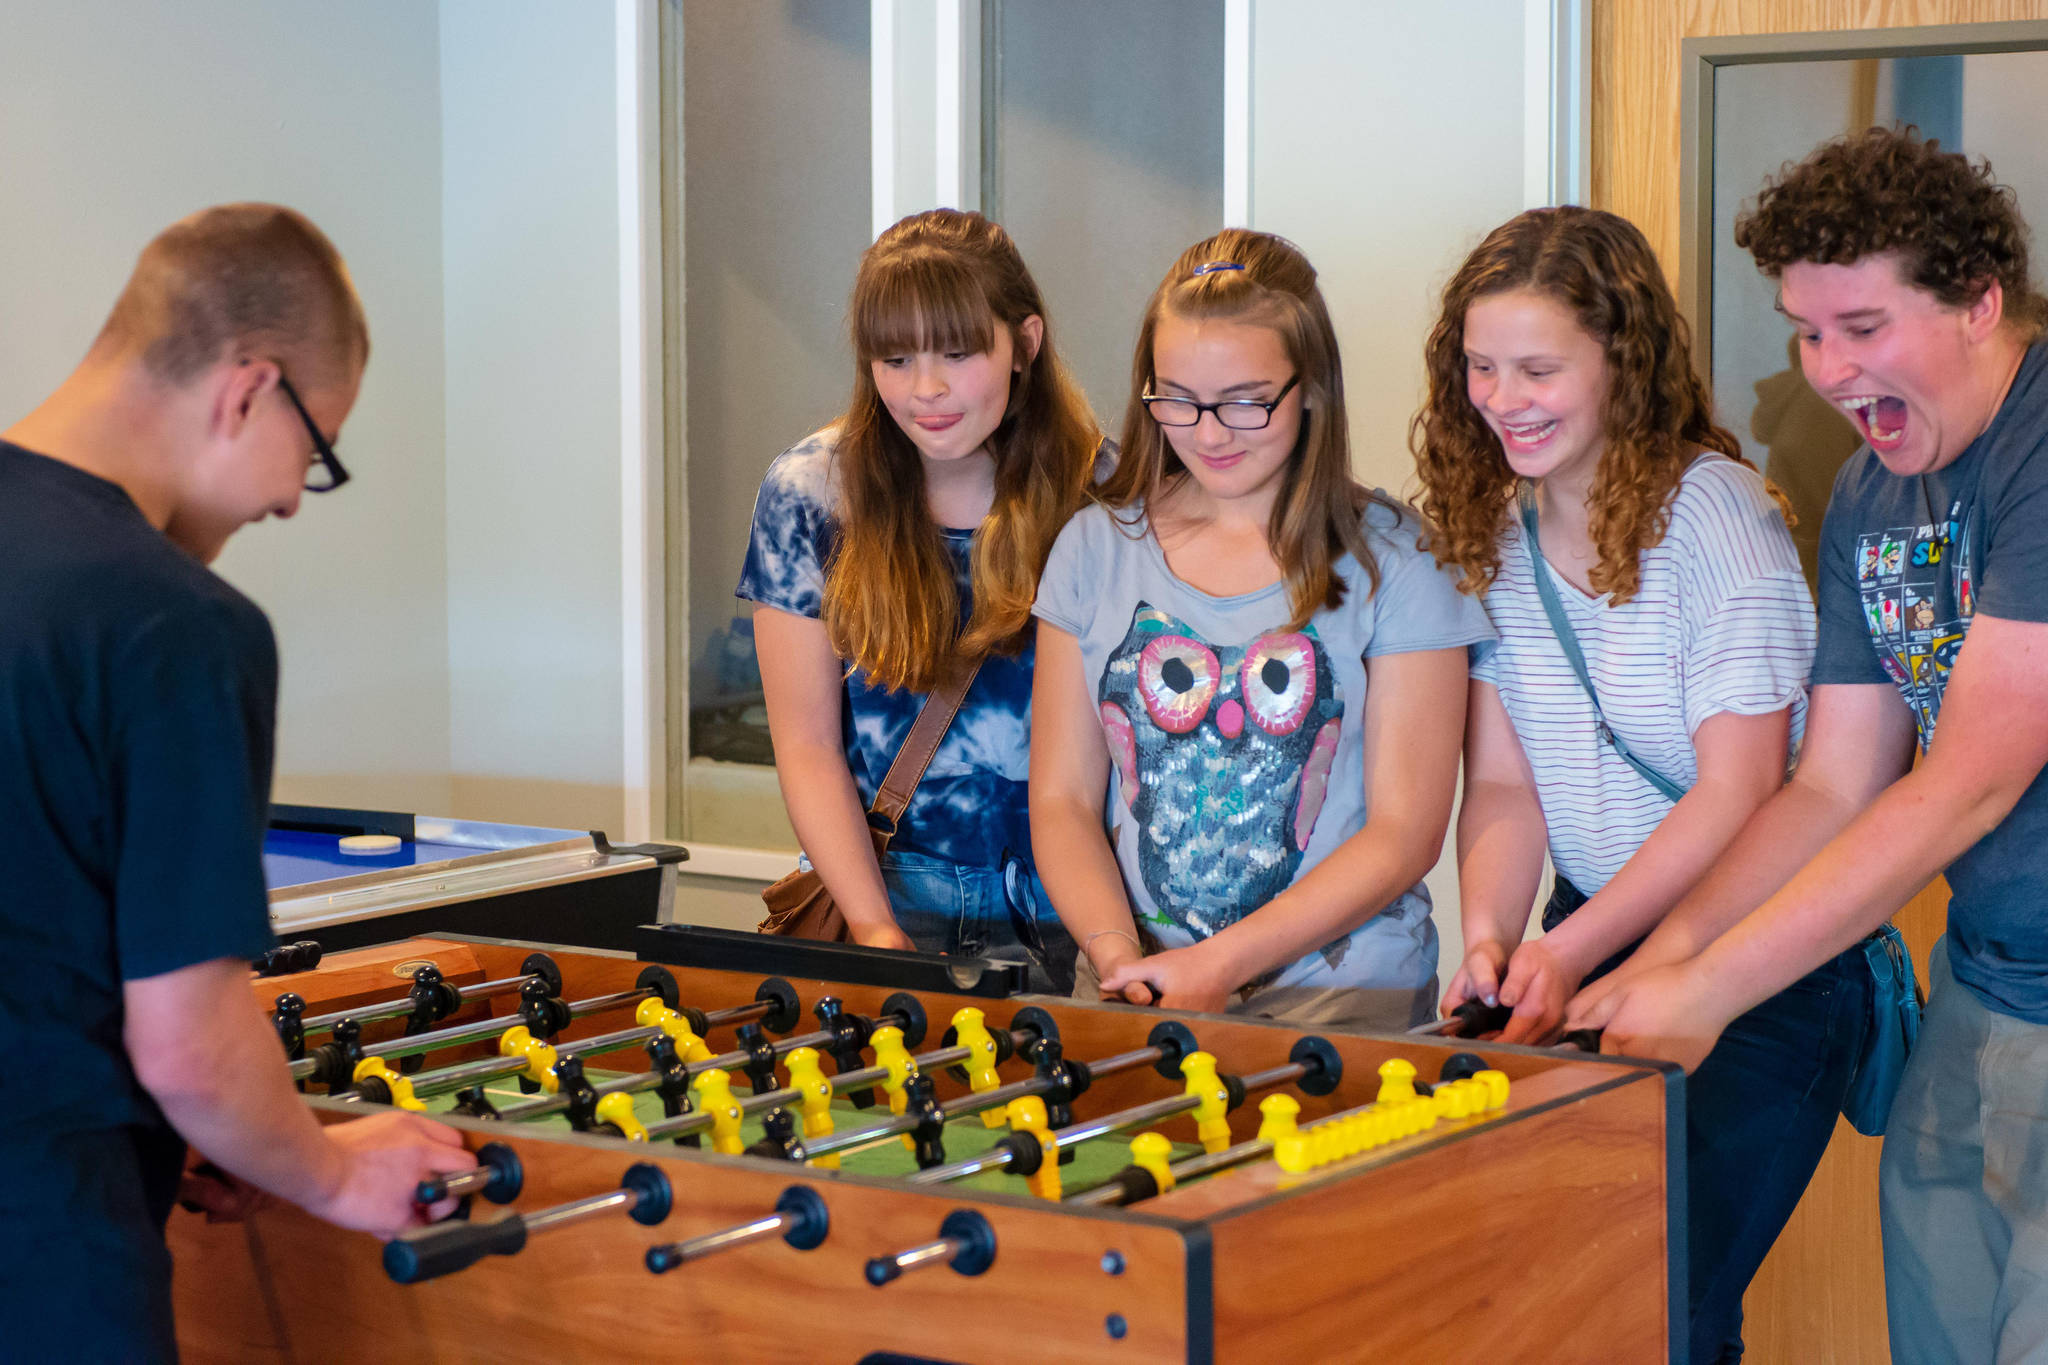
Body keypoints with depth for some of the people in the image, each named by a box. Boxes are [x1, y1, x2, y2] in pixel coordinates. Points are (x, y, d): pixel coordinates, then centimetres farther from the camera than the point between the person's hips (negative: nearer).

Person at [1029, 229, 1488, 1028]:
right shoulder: (1097, 548, 10)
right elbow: (1061, 799, 9)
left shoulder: (1391, 558, 1)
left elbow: (1405, 834, -2)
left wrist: (1221, 966, -11)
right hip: (1131, 983, 2)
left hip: (1338, 987, -2)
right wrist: (1117, 952, -10)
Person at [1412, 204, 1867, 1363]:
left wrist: (1566, 955, -24)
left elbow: (1738, 795, -17)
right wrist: (1490, 942, -17)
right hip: (1589, 942, 6)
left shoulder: (1710, 508, -14)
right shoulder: (1491, 527, 4)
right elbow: (1503, 784, 2)